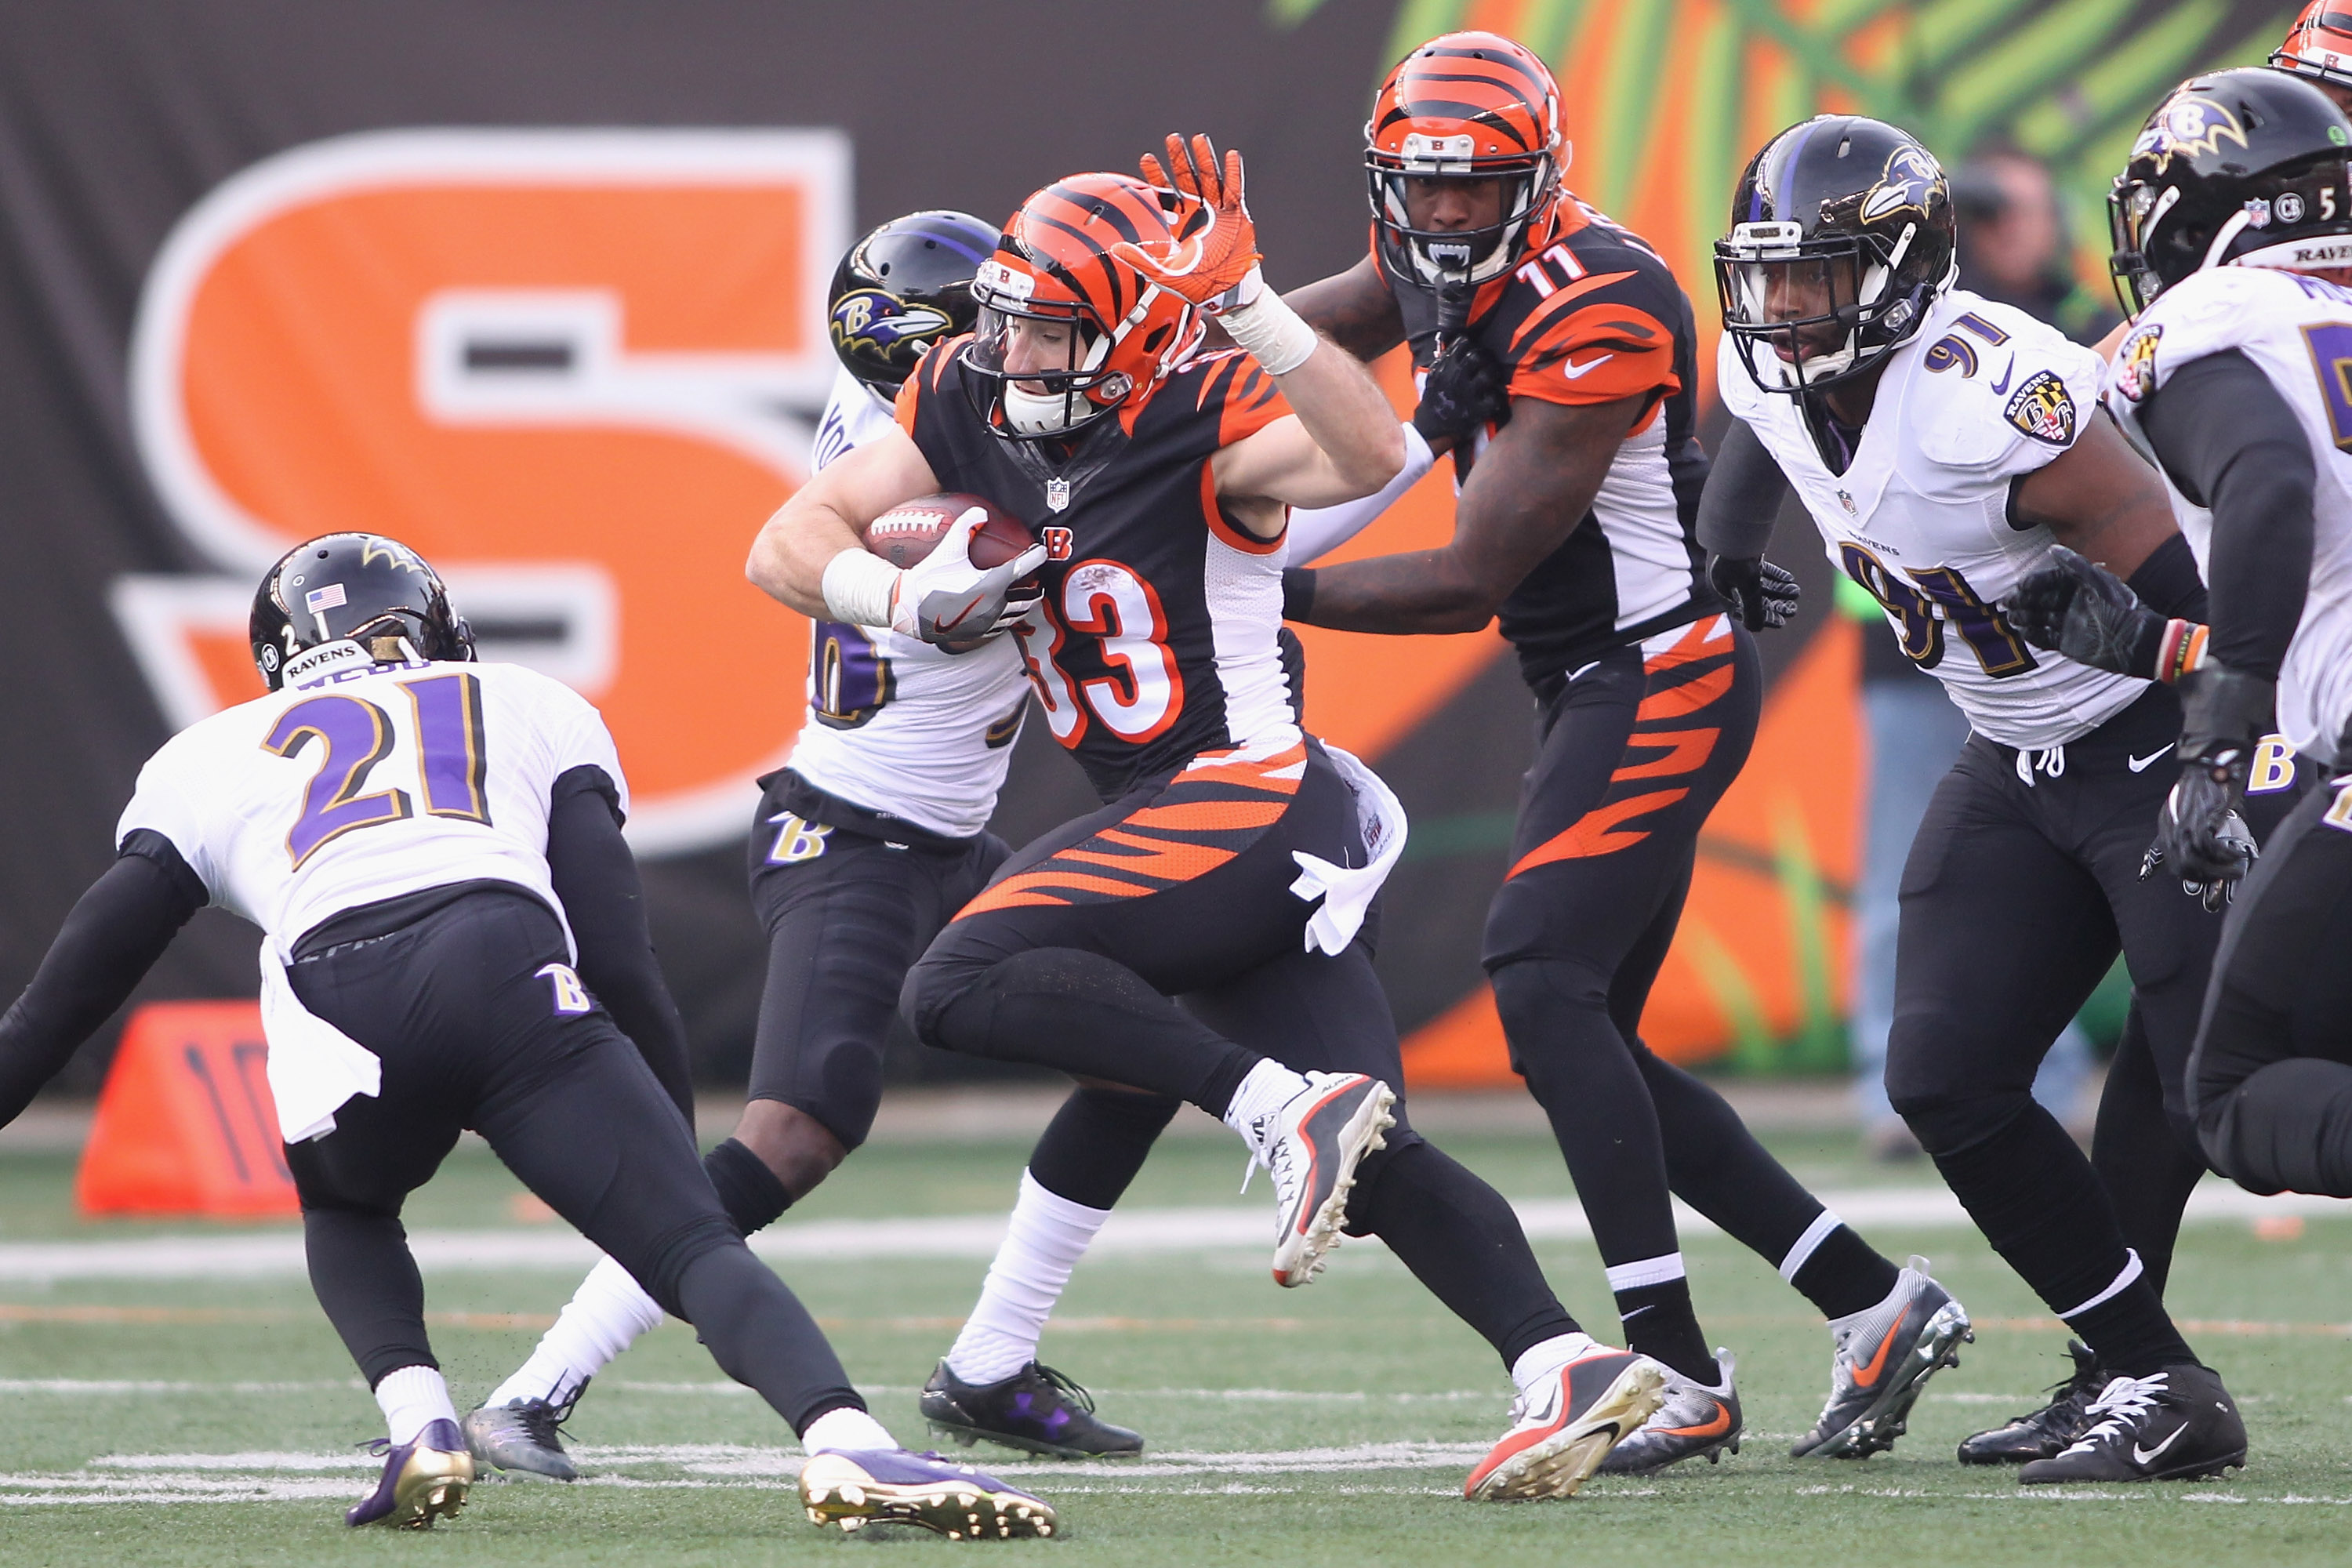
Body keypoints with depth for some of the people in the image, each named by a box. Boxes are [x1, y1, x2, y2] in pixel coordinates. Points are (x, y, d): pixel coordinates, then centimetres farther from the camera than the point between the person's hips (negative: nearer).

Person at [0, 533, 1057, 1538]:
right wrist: (679, 1130, 22)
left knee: (346, 1210, 32)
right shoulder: (532, 712, 33)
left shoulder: (205, 761, 34)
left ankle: (418, 1427, 7)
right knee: (693, 1244, -5)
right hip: (512, 971, -1)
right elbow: (620, 953, 21)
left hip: (338, 1006, 1)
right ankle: (842, 1441, -32)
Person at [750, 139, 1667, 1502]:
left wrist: (1247, 304, -38)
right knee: (1368, 1167, 2)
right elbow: (791, 546, 7)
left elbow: (1372, 458, -33)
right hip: (1187, 826, 9)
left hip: (1250, 793, -9)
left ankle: (1285, 1106, -26)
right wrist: (910, 596, -13)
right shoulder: (972, 405, 8)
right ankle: (1565, 1363, -5)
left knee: (962, 988, -22)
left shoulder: (1202, 419, -13)